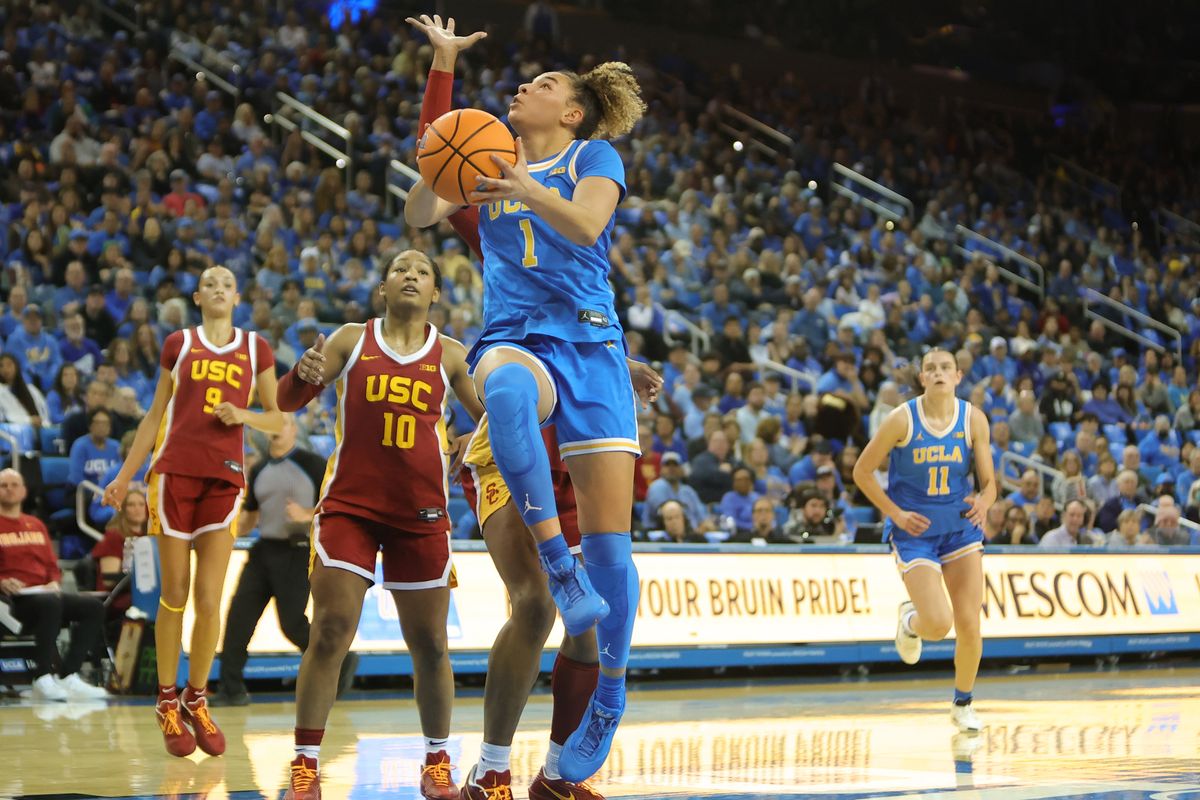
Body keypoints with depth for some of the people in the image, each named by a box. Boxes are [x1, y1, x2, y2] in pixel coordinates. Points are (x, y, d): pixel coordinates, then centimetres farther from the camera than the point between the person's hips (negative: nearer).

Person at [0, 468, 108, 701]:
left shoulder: (36, 525, 24)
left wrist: (54, 582, 4)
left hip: (44, 592, 7)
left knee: (93, 607, -14)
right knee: (49, 604, -38)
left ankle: (68, 676, -24)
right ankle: (43, 679, -40)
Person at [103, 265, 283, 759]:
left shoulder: (255, 348, 11)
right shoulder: (179, 344, 10)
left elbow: (275, 420, 14)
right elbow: (155, 415, 14)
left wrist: (242, 416, -7)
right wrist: (125, 475, 10)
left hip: (225, 478, 0)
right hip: (175, 471, 0)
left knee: (209, 602, -5)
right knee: (174, 596, 0)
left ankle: (196, 701, 11)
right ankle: (167, 703, 12)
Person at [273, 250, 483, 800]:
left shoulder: (450, 355, 6)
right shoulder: (351, 340, 3)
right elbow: (287, 403, -3)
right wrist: (303, 373, -25)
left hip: (421, 512, 2)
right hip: (349, 503, -2)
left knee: (429, 642, 4)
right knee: (330, 631, -10)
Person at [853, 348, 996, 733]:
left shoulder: (973, 419, -5)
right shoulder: (902, 419, -12)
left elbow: (988, 482, -1)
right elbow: (862, 471, -5)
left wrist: (983, 502, -23)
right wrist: (896, 513, -12)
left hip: (961, 527, 3)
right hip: (915, 532, -3)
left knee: (969, 625, -1)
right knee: (938, 624, -15)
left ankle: (963, 703, 22)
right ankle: (910, 620, 23)